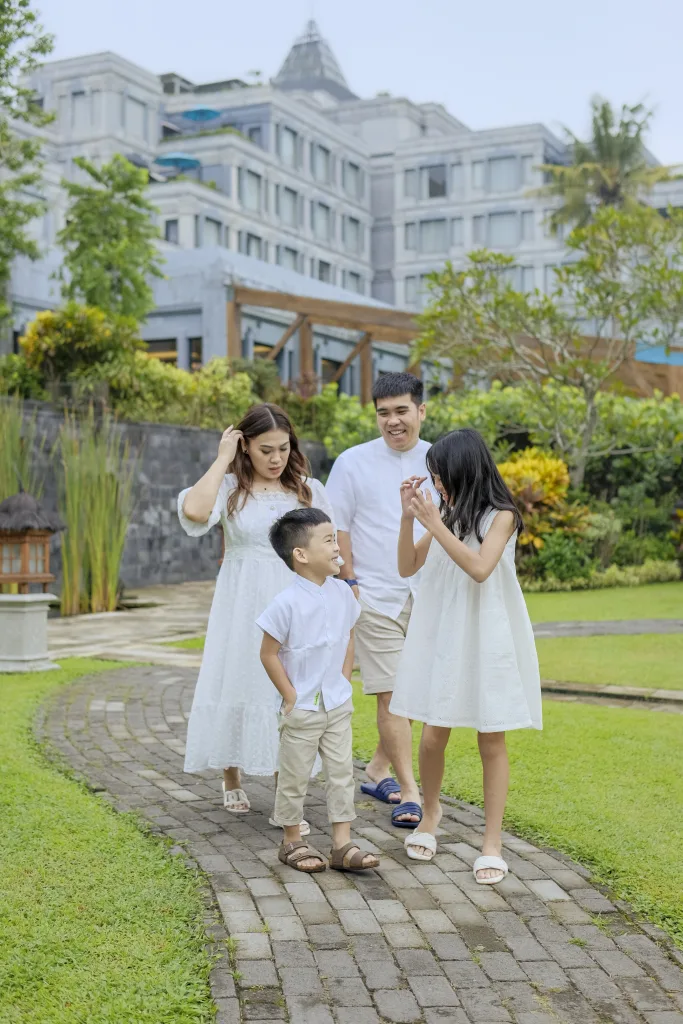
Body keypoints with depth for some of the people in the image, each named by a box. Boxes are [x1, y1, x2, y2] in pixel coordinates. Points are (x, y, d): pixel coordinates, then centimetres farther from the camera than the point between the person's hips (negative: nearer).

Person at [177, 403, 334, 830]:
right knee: (238, 684, 9)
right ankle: (232, 780, 33)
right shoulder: (230, 488, -1)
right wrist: (222, 459, -12)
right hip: (242, 607, -1)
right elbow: (194, 510, -23)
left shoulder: (309, 490, 5)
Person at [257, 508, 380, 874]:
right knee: (294, 778, 8)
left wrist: (343, 684, 6)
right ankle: (292, 842, 24)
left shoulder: (342, 593, -1)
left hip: (338, 705, 6)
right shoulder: (287, 603, -19)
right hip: (301, 709, -5)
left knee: (342, 773, 8)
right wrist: (291, 698, -11)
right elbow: (268, 654, -13)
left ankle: (342, 845, 16)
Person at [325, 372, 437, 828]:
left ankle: (378, 772, 28)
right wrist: (350, 582, -5)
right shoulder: (354, 462, 0)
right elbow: (336, 526, 2)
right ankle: (409, 791, 1)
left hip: (428, 596, 4)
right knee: (392, 696, -6)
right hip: (377, 597, -3)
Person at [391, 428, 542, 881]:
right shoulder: (447, 514, 8)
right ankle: (431, 813, 30)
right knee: (434, 734, 3)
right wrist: (409, 517, -5)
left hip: (488, 638, -4)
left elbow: (480, 568, -21)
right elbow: (408, 567, 7)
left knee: (491, 740, 3)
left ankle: (492, 843, 12)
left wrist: (434, 524, -19)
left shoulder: (500, 515, -6)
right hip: (441, 636, 4)